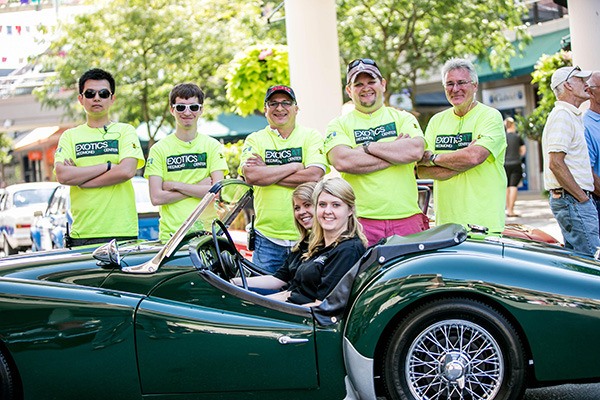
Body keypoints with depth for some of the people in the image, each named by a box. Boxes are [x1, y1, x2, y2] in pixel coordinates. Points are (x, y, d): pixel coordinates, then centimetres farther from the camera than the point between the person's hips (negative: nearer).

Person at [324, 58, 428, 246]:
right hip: (361, 221, -1)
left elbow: (415, 151, -6)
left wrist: (367, 147, -5)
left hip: (407, 218, 1)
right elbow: (342, 162, -9)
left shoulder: (403, 118, 14)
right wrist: (396, 154, -5)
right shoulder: (339, 125, 11)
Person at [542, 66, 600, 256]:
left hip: (572, 199, 11)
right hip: (572, 199, -11)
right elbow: (556, 163, -20)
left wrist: (584, 196, 14)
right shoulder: (562, 115, -11)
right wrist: (583, 198, -17)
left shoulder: (572, 116, 22)